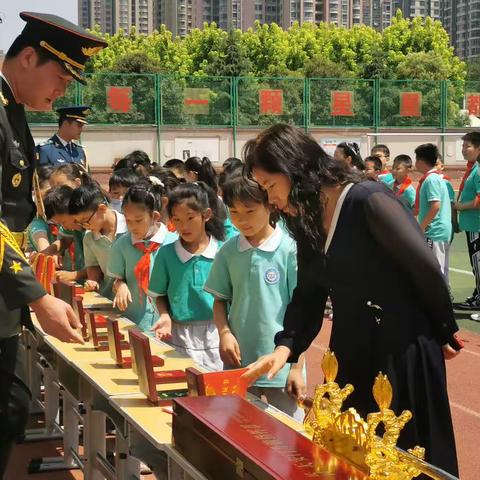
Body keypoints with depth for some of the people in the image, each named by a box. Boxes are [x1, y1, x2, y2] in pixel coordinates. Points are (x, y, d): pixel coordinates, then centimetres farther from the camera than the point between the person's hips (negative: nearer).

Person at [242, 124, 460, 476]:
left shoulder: (368, 200, -20)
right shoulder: (307, 222, 5)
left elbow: (426, 269, -15)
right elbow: (308, 296, 9)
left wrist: (444, 331, -4)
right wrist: (285, 347, -6)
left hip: (403, 348, -7)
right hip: (350, 351, 8)